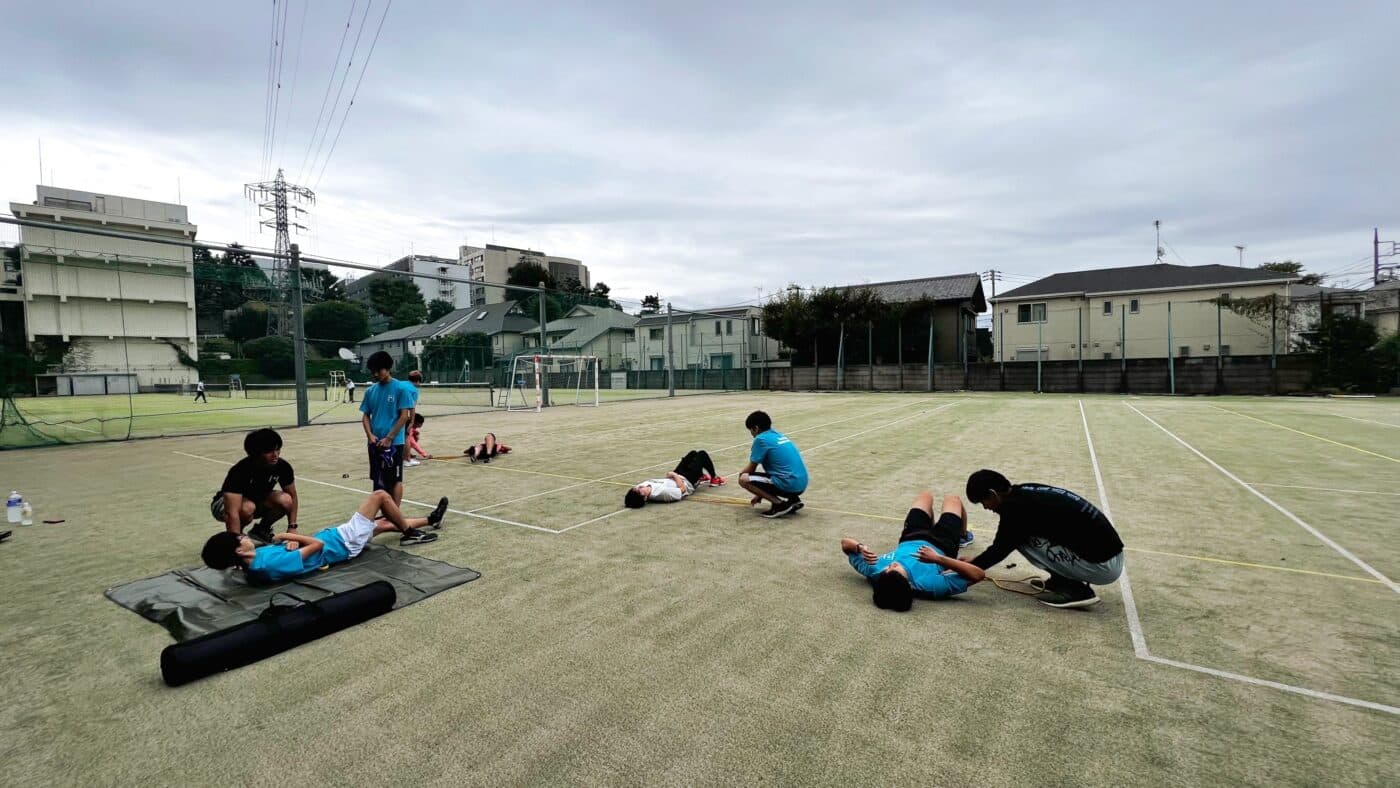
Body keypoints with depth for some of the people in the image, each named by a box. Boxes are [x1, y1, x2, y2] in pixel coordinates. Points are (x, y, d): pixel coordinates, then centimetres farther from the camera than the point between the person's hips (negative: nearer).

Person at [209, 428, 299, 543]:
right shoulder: (239, 471, -36)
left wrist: (292, 527, -14)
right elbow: (233, 512, -42)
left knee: (285, 500, -27)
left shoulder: (283, 466, -22)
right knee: (247, 508, -38)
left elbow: (292, 495, -8)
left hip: (258, 499, 4)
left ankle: (261, 530, 2)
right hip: (224, 504, -4)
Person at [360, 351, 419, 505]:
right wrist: (370, 435, -6)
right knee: (379, 480, 12)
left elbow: (404, 416, -11)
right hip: (375, 443, 5)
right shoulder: (370, 391, 8)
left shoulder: (401, 388, -7)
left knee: (395, 480, 1)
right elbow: (366, 416, 11)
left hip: (394, 443, -5)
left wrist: (389, 438, -14)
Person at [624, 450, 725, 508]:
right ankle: (714, 479, 32)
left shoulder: (643, 485, -28)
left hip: (677, 477, 6)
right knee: (702, 454, 7)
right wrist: (674, 475, -20)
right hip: (687, 482, -6)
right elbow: (682, 489, -30)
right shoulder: (663, 493, -45)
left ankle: (701, 476, 45)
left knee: (693, 453, 20)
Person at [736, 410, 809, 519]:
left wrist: (740, 473, 22)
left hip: (789, 485, -9)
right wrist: (760, 495, 31)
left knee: (744, 479, -5)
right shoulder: (779, 435, 18)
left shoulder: (761, 439, -7)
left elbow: (751, 469, -1)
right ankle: (793, 500, 13)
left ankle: (780, 504, -8)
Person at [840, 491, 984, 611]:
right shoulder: (929, 585, -50)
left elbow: (845, 543, -29)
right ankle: (962, 537, 61)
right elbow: (978, 575, -50)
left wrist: (859, 547, -51)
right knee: (953, 499, 24)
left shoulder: (874, 572, -43)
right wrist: (939, 559, -58)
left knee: (926, 495, 27)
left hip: (910, 539, 2)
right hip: (941, 545, -2)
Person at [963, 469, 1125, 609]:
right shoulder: (1027, 493, 10)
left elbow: (1000, 549, -8)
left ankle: (1076, 590, -2)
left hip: (1102, 566, -9)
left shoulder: (1016, 507, -17)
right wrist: (975, 562, 28)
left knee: (1022, 538, -10)